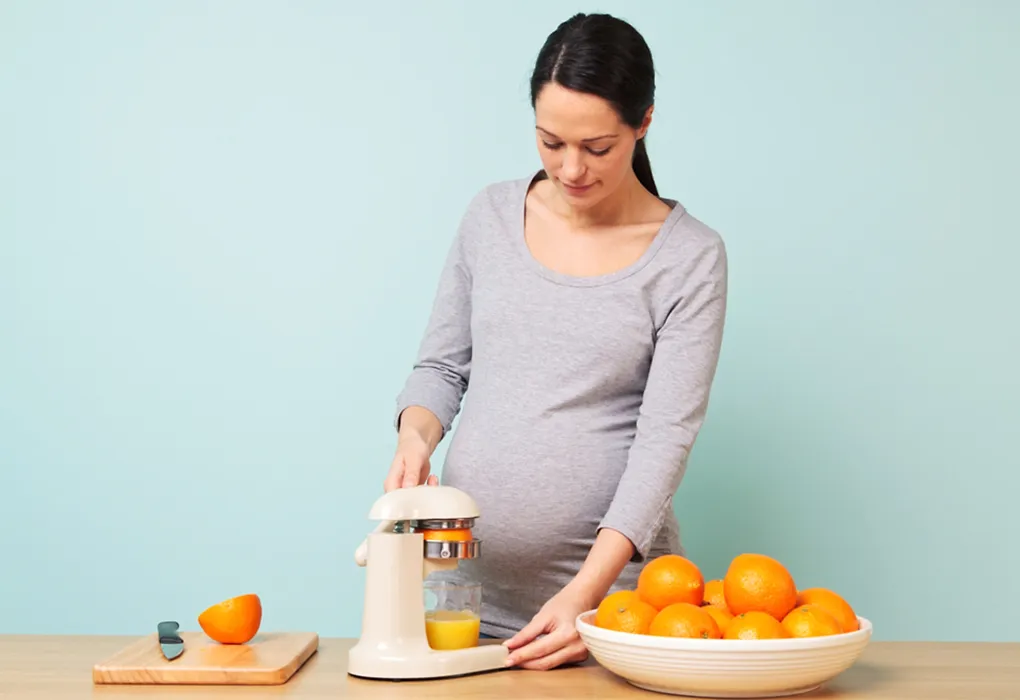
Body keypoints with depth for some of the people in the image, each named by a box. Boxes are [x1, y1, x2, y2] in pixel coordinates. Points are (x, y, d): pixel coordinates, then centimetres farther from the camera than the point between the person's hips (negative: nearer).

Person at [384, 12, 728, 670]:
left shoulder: (690, 257, -7)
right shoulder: (492, 215, 4)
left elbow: (666, 435, -12)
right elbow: (442, 365, 11)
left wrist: (583, 594, -21)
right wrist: (414, 437, -11)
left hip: (610, 581, -3)